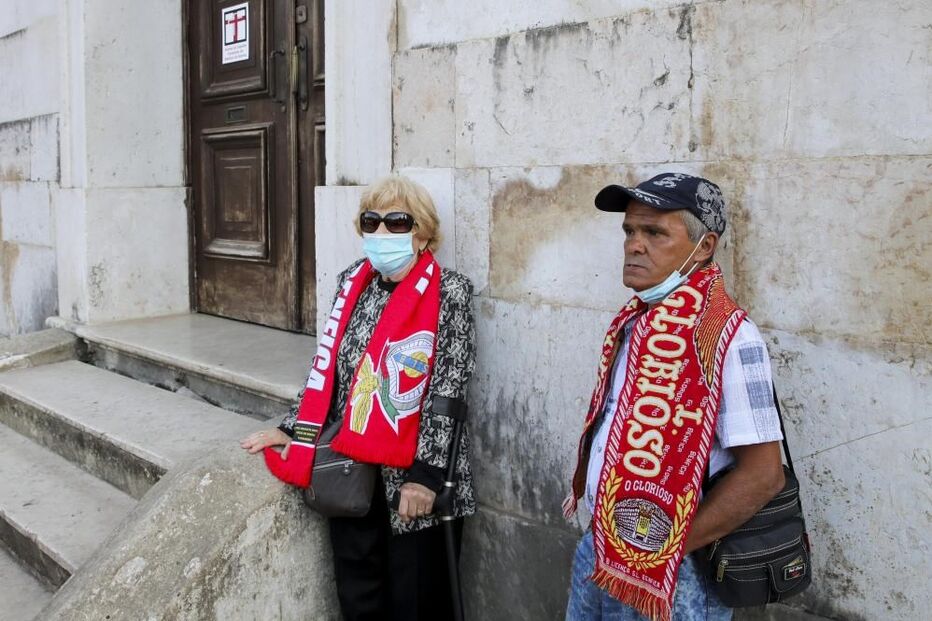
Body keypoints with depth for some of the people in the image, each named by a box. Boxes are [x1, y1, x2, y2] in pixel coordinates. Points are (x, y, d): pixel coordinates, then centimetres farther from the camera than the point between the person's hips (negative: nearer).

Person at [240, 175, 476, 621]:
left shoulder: (449, 292, -9)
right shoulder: (352, 282, 7)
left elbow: (448, 391, -13)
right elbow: (326, 366, 13)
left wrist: (426, 473, -17)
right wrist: (293, 429, 8)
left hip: (416, 474, -5)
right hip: (349, 470, 5)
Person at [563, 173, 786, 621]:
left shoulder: (727, 335, -19)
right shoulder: (634, 322, 5)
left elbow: (762, 474, -21)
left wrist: (663, 550, -16)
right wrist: (602, 540, 8)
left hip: (669, 575, -7)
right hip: (598, 550, 7)